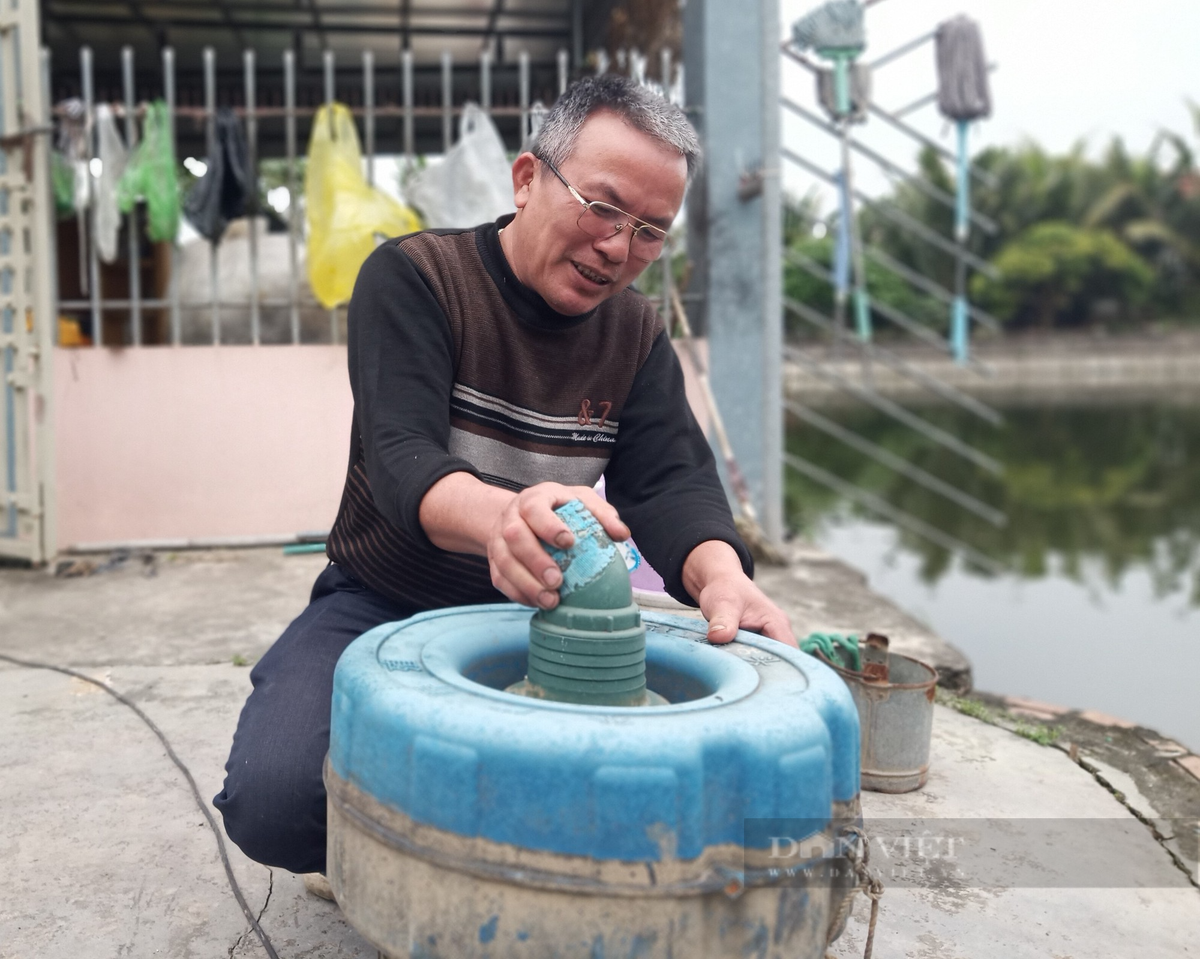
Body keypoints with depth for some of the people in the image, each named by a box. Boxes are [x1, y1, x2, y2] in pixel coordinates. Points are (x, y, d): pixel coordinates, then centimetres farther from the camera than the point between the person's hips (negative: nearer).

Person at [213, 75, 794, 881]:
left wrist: (719, 572, -35)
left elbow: (672, 481, -10)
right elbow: (401, 458, -27)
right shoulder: (413, 278, -12)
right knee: (272, 798, -26)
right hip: (386, 604, -3)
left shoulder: (637, 334, 3)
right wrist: (498, 517, -52)